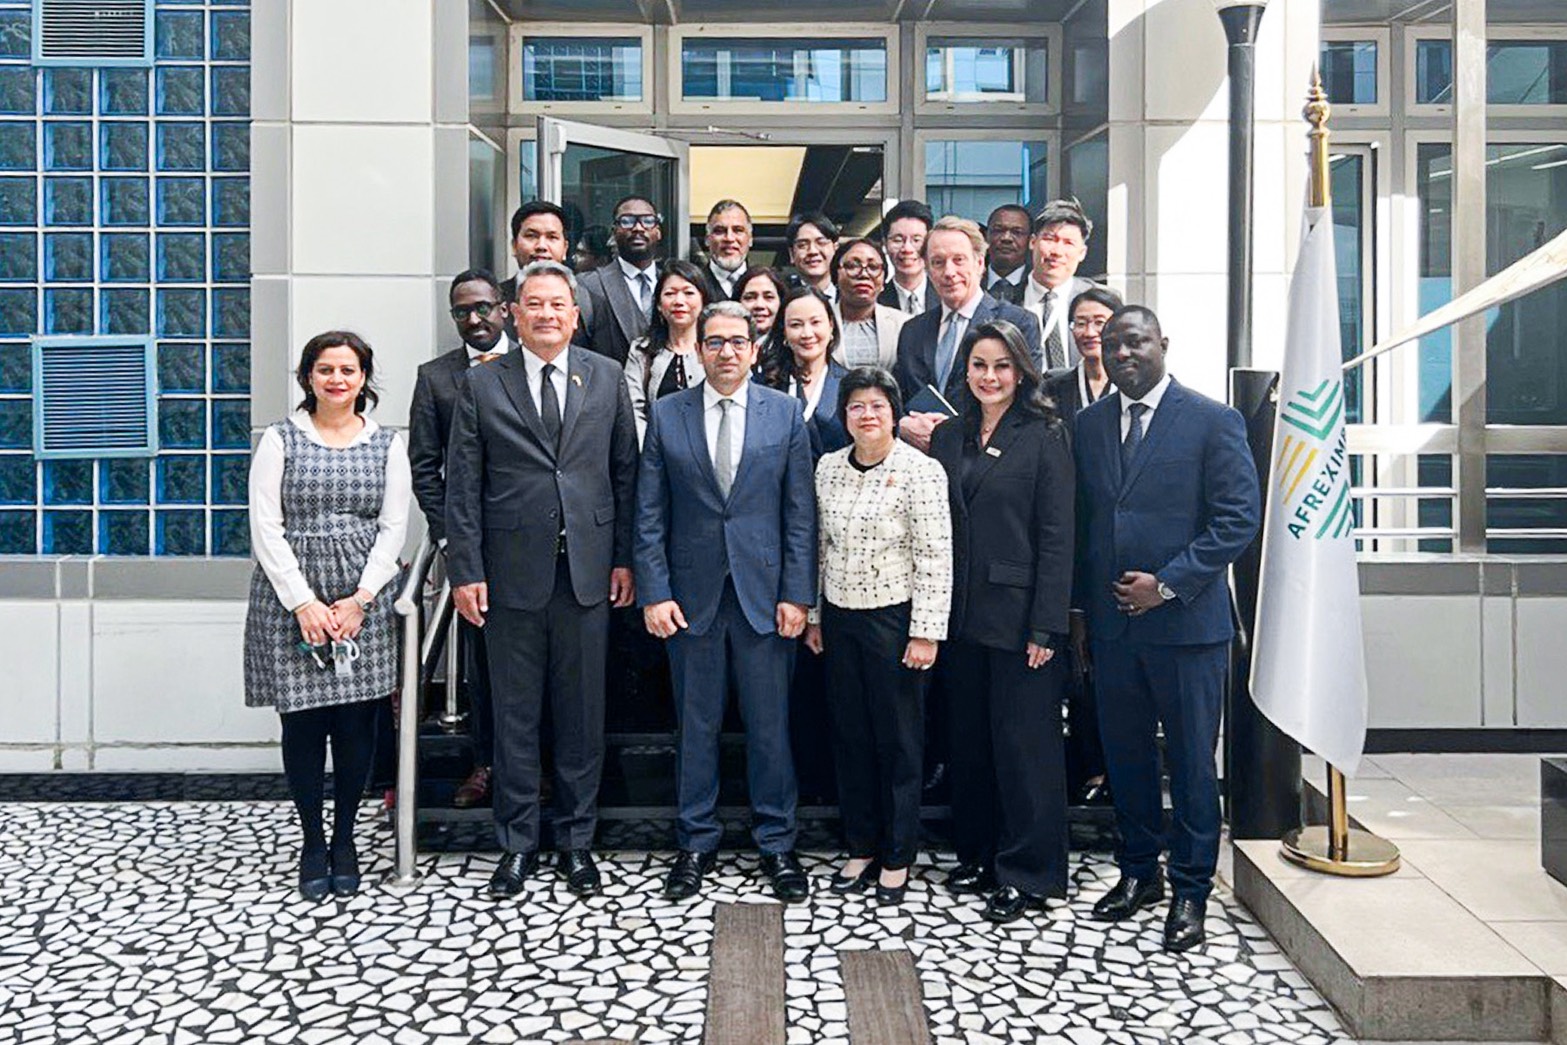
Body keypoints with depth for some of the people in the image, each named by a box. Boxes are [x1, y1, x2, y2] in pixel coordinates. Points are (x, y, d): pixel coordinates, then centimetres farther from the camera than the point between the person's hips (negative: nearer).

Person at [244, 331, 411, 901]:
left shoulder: (387, 443, 8)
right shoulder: (280, 439, 4)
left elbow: (393, 528, 3)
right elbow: (266, 528, -2)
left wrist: (359, 600, -7)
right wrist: (304, 603, -11)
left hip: (364, 600, 1)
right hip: (291, 600, -1)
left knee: (357, 724, 3)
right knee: (303, 724, 2)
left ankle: (344, 838, 20)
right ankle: (312, 842, 18)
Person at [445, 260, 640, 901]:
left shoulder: (607, 378, 7)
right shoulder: (482, 386, 4)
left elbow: (625, 472, 7)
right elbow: (462, 486, 1)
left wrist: (624, 558, 1)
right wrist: (465, 571, -5)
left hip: (588, 571, 1)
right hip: (512, 572, -1)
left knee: (583, 713, 8)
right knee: (515, 716, 8)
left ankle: (576, 842, 23)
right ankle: (517, 845, 22)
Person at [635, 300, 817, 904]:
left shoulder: (786, 413, 3)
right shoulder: (666, 415, 4)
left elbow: (801, 512, 1)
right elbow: (649, 514, 3)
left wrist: (797, 593, -5)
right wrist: (654, 593, -5)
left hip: (764, 591, 0)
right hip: (691, 592, 1)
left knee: (770, 723, 7)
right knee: (696, 724, 10)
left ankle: (776, 842, 23)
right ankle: (696, 842, 25)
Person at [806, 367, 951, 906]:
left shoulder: (921, 471, -10)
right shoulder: (829, 467, 6)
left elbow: (935, 558, -12)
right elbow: (820, 547, 12)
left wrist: (926, 633, -15)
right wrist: (814, 615, 11)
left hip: (894, 619, -5)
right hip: (839, 619, 5)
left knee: (899, 741, 5)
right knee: (850, 736, 12)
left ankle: (897, 857, 20)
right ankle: (861, 848, 27)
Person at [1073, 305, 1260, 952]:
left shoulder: (1212, 421, -4)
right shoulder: (1089, 424, 9)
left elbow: (1240, 516, -9)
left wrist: (1167, 583, -15)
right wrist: (1079, 609, 9)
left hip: (1187, 622, -4)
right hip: (1111, 624, 4)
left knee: (1192, 762, 5)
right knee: (1124, 754, 14)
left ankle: (1191, 893, 20)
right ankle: (1138, 874, 31)